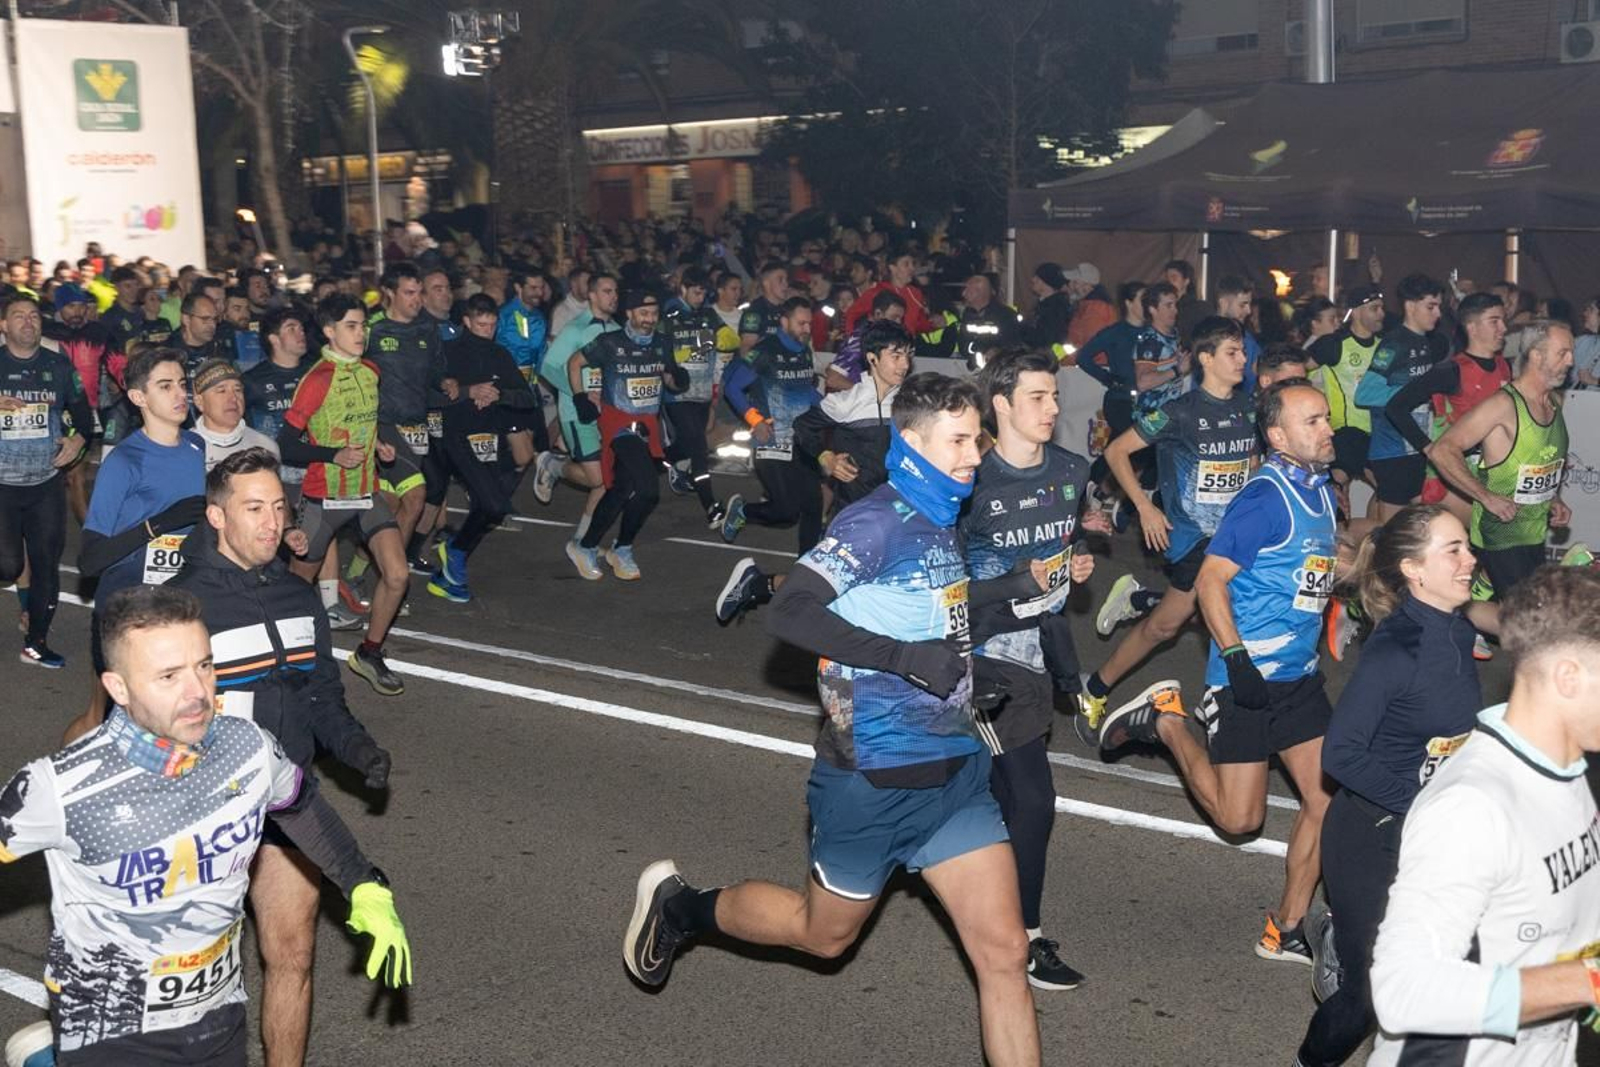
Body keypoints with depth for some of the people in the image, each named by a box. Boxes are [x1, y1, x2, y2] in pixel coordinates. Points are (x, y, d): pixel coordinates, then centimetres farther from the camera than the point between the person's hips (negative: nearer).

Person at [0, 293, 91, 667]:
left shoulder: (59, 366, 6)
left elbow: (82, 409, 16)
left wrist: (79, 439, -3)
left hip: (47, 482, 2)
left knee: (47, 564, 4)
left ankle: (36, 643, 17)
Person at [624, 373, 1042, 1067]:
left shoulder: (941, 524, 8)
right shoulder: (877, 522, -16)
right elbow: (790, 615, -27)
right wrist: (907, 657, -30)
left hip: (956, 770, 7)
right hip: (875, 778, -6)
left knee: (1004, 952, 0)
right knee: (824, 932, 15)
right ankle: (679, 906, 39)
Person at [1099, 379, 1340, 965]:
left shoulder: (1319, 489, 9)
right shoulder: (1265, 496, -17)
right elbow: (1210, 580, -20)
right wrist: (1237, 660, -24)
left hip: (1300, 676, 8)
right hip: (1247, 676, -8)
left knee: (1328, 800, 4)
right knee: (1239, 818, 1)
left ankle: (1287, 929, 18)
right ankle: (1167, 724, 21)